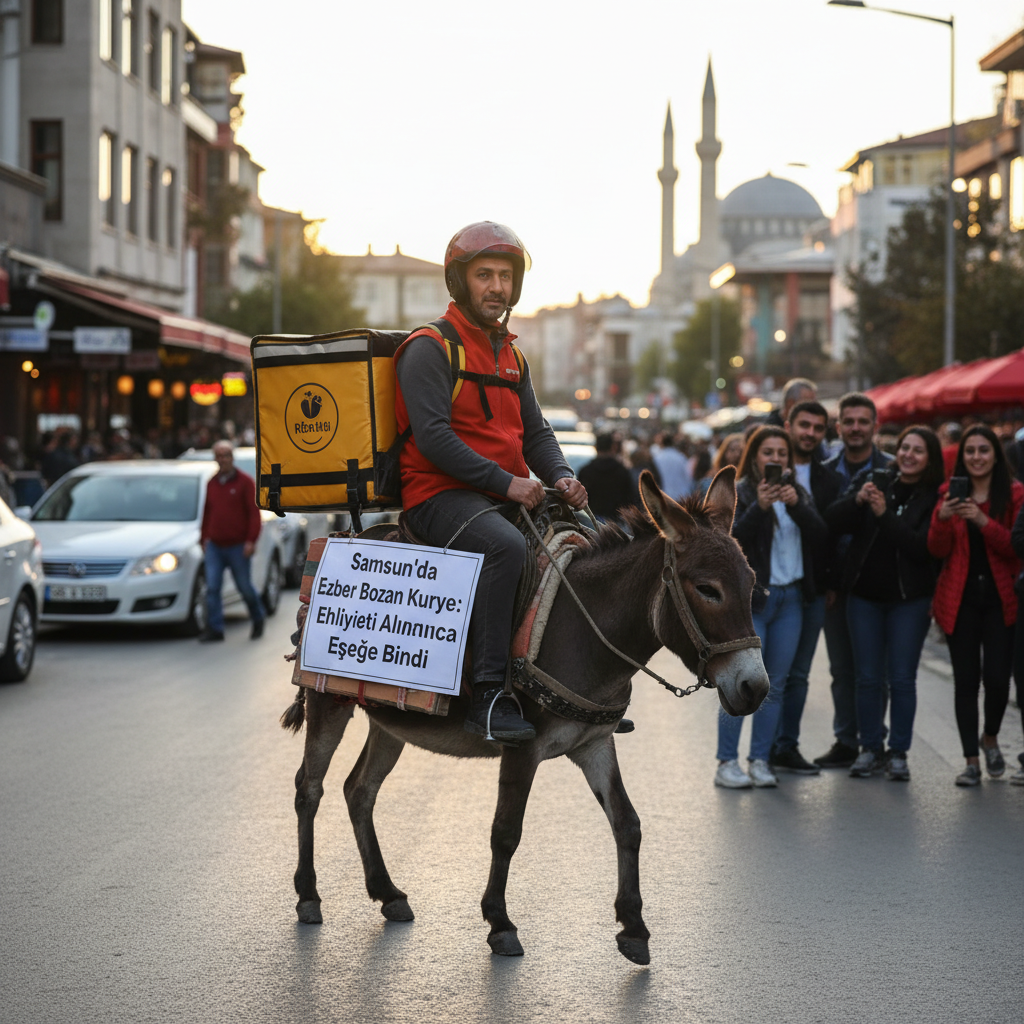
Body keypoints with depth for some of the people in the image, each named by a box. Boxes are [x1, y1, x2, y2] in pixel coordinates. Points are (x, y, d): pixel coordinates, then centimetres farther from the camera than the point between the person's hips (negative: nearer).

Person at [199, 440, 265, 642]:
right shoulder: (212, 484, 11)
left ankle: (258, 620, 28)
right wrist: (204, 538, 15)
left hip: (237, 547, -4)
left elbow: (254, 513, -6)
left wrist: (251, 540, -13)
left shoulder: (244, 482, -4)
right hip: (214, 547, 4)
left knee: (245, 587, 5)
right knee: (212, 588, -5)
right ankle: (214, 628, -2)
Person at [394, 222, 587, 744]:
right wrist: (505, 482, -21)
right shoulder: (430, 348, -6)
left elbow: (535, 432, 19)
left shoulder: (511, 356, 20)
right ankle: (488, 694, -36)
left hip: (505, 497, 8)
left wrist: (560, 476, -3)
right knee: (505, 545, -36)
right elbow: (433, 437, -17)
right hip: (439, 494, -8)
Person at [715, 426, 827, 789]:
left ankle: (760, 760, 12)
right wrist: (759, 507, -25)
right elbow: (730, 540, -14)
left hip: (790, 598, 5)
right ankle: (727, 763, -2)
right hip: (750, 597, -5)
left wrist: (796, 505, -14)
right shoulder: (738, 493, -2)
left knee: (774, 685, 6)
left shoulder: (799, 494, 13)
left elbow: (820, 536, 0)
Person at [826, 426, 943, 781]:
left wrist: (884, 515, -21)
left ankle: (899, 752, 9)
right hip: (864, 593, 3)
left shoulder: (934, 498, -5)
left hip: (910, 598, -3)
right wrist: (857, 500, -22)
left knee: (902, 678, -1)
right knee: (867, 677, 6)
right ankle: (870, 748, 17)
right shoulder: (873, 480, 4)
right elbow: (833, 520, -4)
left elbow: (923, 546, -17)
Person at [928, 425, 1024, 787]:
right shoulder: (949, 493, 6)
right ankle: (971, 760, 7)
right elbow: (938, 551, 1)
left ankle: (990, 737, 22)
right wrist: (942, 519, -18)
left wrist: (984, 522, -21)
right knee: (966, 680, 1)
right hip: (959, 597, 1)